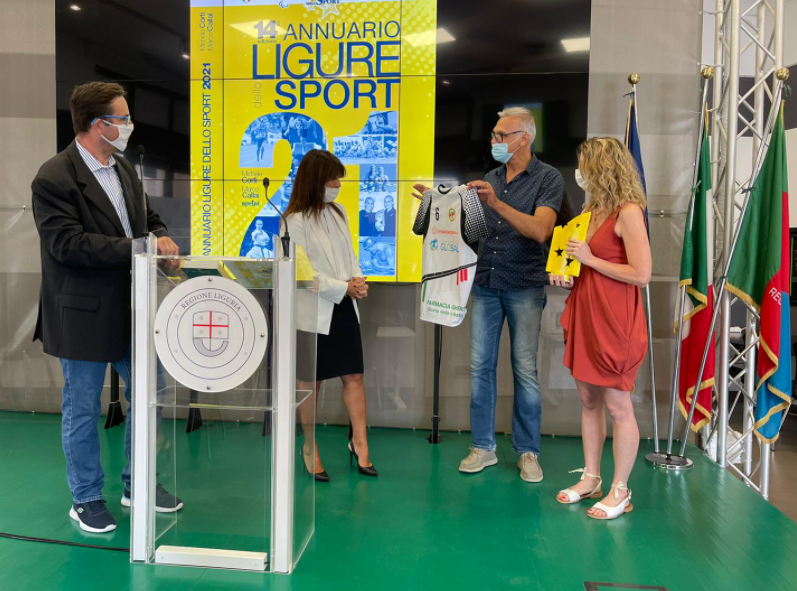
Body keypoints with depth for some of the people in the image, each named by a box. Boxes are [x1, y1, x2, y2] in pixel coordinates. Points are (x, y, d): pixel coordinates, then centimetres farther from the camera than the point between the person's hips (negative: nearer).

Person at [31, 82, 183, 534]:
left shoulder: (126, 170, 10)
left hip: (132, 309, 8)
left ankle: (139, 484, 33)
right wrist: (136, 247, -25)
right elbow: (66, 243, -23)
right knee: (83, 411, 8)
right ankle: (87, 499, 27)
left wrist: (161, 238, -4)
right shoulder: (54, 178, -15)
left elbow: (148, 218, 19)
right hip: (84, 316, -7)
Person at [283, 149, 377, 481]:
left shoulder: (338, 213, 10)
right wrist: (344, 288, -16)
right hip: (315, 312, -6)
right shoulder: (297, 220, -11)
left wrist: (358, 280, -7)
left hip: (344, 308, 6)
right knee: (312, 382, 7)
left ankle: (359, 444, 19)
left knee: (354, 376, 7)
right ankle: (310, 450, 22)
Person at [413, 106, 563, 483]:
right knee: (480, 366, 5)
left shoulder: (548, 178, -4)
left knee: (525, 369, 0)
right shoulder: (491, 177, 13)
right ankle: (483, 447, 16)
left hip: (524, 286, -5)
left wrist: (496, 203, -27)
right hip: (485, 282, 5)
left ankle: (528, 452, 14)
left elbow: (540, 230, -19)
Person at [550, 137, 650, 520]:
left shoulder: (628, 212, -12)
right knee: (588, 399, 13)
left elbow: (641, 275, -18)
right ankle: (590, 478, 26)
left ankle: (620, 491, 14)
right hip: (585, 314, 9)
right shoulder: (593, 209, 12)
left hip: (615, 320, -8)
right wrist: (567, 275, 4)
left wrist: (589, 259, -15)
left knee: (616, 404, 1)